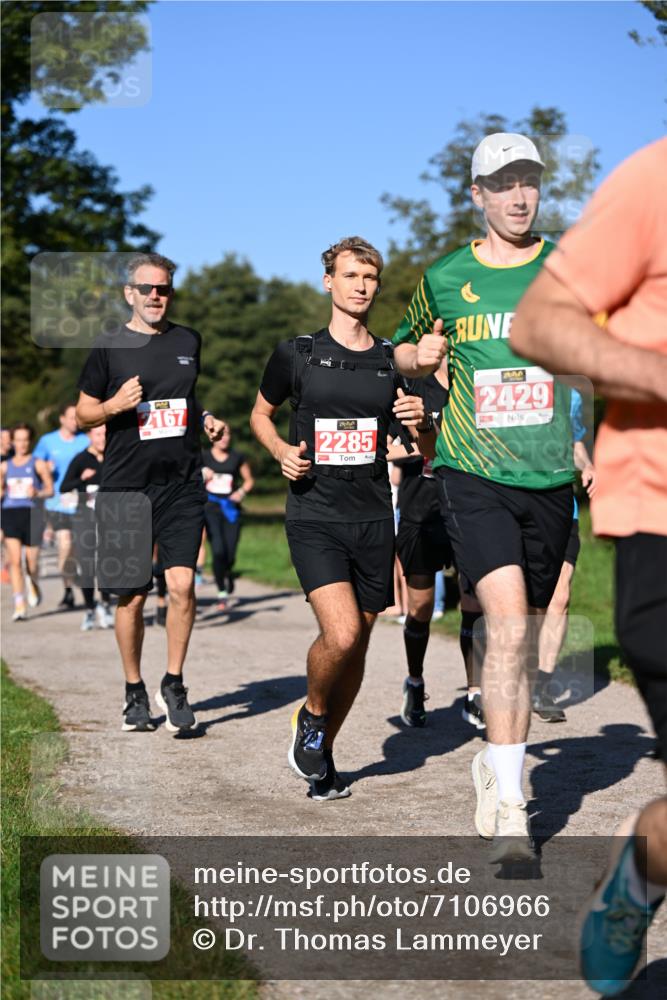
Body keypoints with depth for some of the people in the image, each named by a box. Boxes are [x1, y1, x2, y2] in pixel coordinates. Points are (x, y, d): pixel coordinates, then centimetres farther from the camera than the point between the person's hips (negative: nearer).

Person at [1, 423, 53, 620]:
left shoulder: (38, 464, 2)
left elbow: (50, 490, 0)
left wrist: (37, 493, -19)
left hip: (32, 514, -2)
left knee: (31, 561, 4)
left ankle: (34, 584, 40)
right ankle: (19, 605, -12)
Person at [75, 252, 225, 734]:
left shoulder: (188, 341, 10)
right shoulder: (109, 347, 0)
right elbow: (83, 413, 6)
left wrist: (206, 419, 7)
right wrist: (115, 405, -14)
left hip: (182, 483, 2)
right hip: (126, 489, -2)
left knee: (182, 585, -10)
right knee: (132, 597, 4)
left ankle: (174, 684, 6)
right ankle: (135, 691, 21)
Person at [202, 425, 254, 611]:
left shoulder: (238, 458, 4)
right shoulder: (203, 458, 3)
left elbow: (249, 480, 14)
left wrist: (242, 492, -5)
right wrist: (202, 477, -10)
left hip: (231, 509, 1)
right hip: (211, 507, -1)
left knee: (230, 556, -1)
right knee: (218, 551, -16)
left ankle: (227, 573, 39)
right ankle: (222, 594, -1)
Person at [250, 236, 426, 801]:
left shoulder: (394, 362, 9)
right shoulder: (297, 354, 3)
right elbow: (261, 414, 17)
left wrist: (419, 419, -6)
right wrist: (282, 451, -3)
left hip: (373, 518, 3)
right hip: (314, 515, -3)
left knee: (357, 646, 7)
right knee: (341, 634, -21)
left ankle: (324, 753, 26)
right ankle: (311, 716, 9)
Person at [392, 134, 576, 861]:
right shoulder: (445, 277, 5)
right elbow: (406, 345, 21)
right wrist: (416, 358, -2)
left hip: (549, 478, 2)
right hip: (473, 474, -2)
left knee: (524, 635, 9)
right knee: (506, 618, -18)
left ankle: (497, 769, 29)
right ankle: (509, 806, -15)